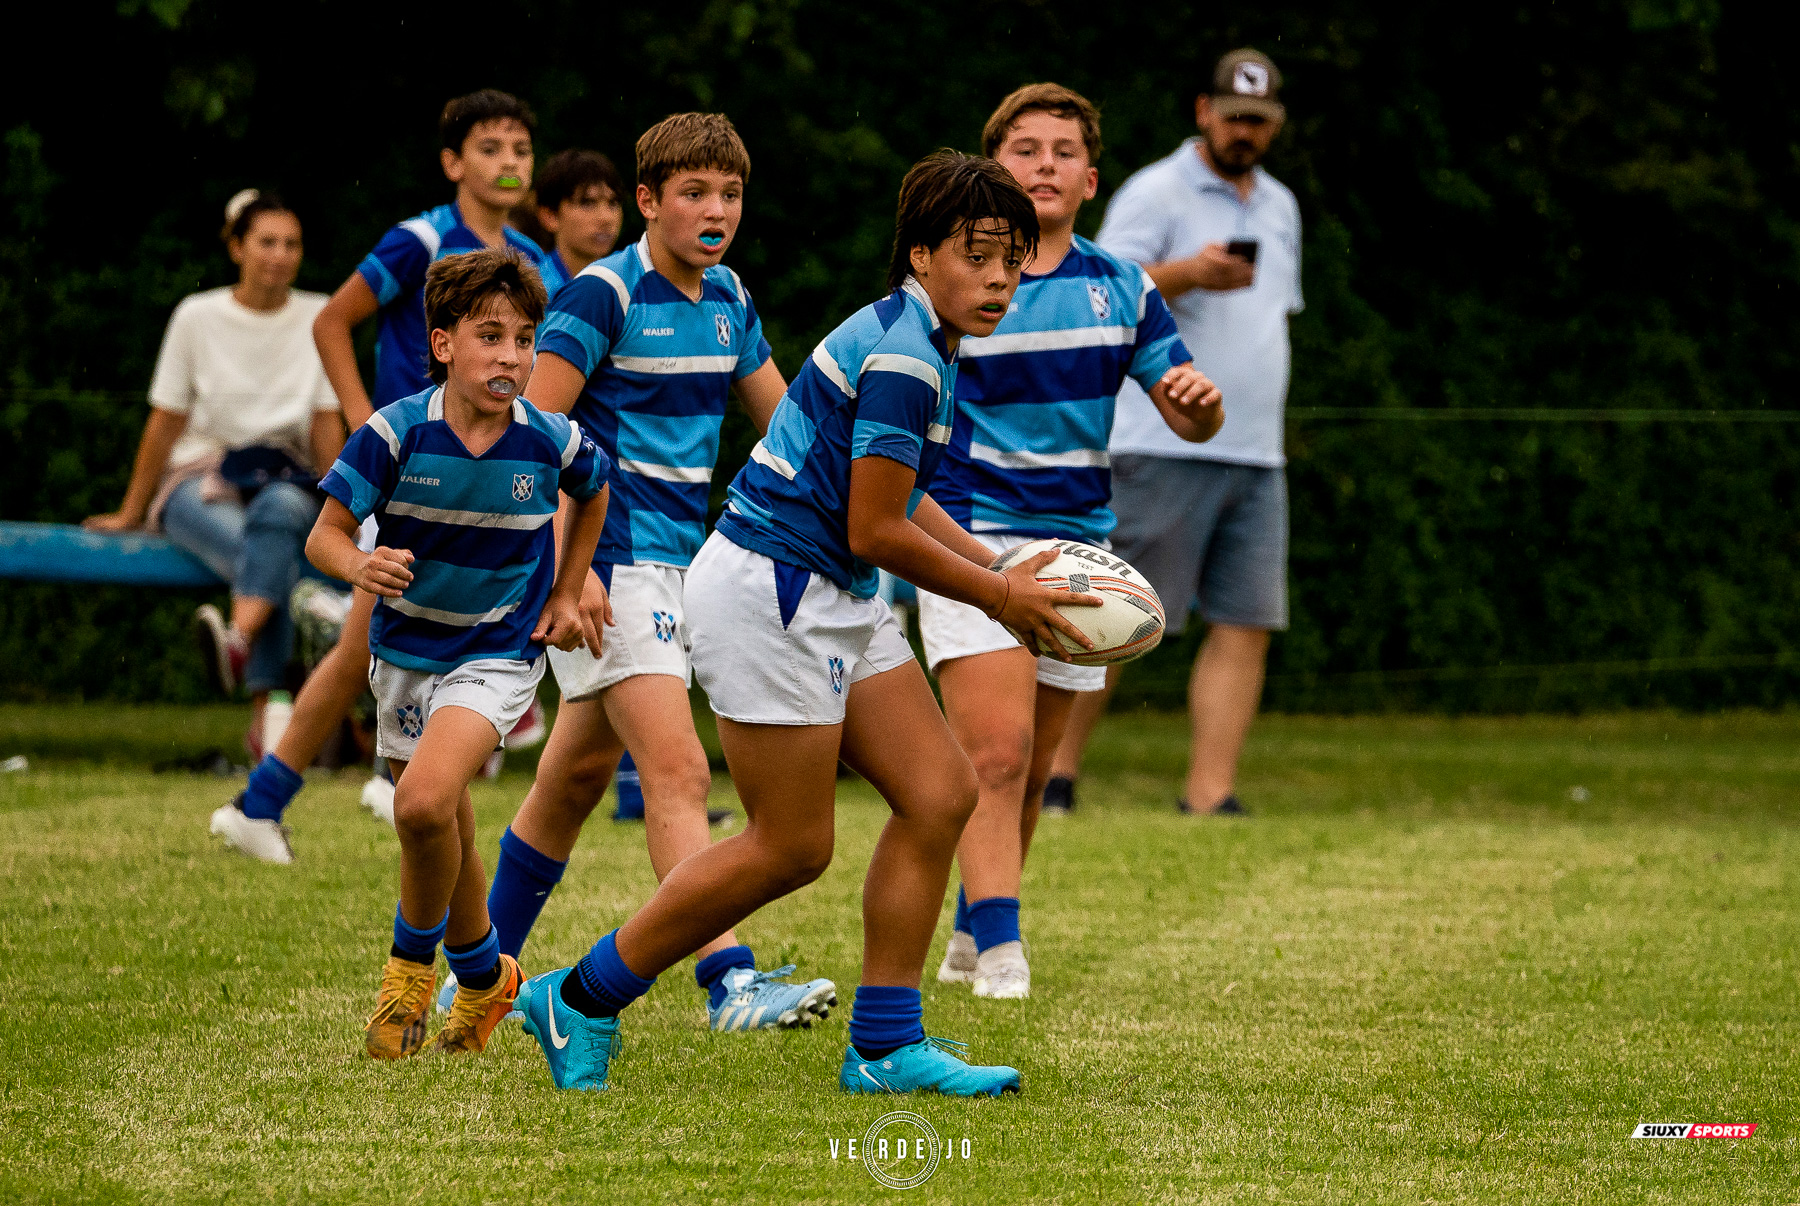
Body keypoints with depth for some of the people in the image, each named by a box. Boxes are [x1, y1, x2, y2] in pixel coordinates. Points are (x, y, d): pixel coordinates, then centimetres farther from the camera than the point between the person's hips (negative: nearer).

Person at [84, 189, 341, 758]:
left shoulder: (318, 317, 7)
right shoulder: (198, 317, 2)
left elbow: (327, 422, 7)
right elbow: (166, 421, 6)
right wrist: (130, 514, 10)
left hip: (285, 479, 1)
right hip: (200, 476, -1)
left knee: (282, 508, -40)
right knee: (269, 560, -36)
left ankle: (238, 642, -62)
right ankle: (268, 715, -50)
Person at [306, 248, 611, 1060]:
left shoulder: (552, 443, -13)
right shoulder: (396, 434, -17)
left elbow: (593, 492, 11)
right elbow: (325, 535, -13)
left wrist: (566, 594, 12)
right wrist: (358, 565, -35)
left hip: (500, 650, -2)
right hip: (406, 649, 2)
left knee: (424, 802, -25)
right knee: (444, 838, 14)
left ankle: (412, 962, 0)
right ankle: (483, 978, 39)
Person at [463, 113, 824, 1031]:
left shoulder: (727, 299, 11)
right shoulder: (604, 294, -12)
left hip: (679, 559, 8)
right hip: (610, 563, -8)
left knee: (578, 773, 16)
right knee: (678, 773, -17)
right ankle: (730, 982, -25)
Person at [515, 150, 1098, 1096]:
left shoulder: (915, 338, 11)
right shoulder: (904, 356, -20)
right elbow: (875, 531, -19)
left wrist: (1003, 569, 15)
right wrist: (998, 598, -8)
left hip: (829, 600, 10)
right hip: (768, 595, -10)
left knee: (940, 793, 4)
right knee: (792, 847, -4)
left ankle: (884, 1045, 8)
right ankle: (580, 1001, 9)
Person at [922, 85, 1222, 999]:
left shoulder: (1121, 290, 7)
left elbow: (1190, 420, 7)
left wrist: (1197, 400, -17)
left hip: (1078, 544, 5)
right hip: (972, 545, -5)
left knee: (1029, 771, 10)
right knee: (996, 752, -17)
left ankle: (970, 934, 25)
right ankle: (999, 950, -18)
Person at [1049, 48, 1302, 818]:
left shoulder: (1278, 207, 20)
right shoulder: (1156, 193, -2)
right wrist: (1187, 273, -30)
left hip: (1256, 459, 6)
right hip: (1163, 451, -6)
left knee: (1246, 625, -3)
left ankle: (1209, 795, -4)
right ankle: (1054, 770, 4)